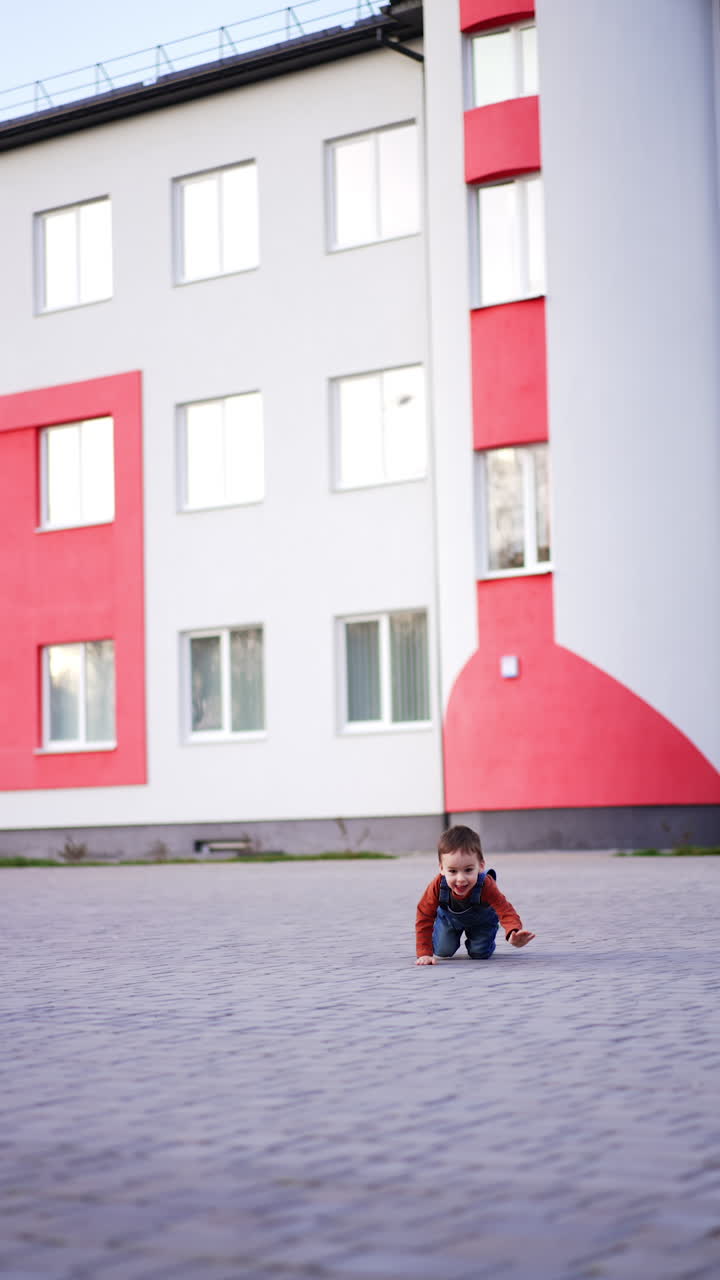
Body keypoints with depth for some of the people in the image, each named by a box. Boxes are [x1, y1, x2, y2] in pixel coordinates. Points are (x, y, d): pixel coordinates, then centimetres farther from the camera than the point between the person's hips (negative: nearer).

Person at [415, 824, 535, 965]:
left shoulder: (486, 886, -45)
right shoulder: (438, 886, -41)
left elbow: (505, 911, -52)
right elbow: (424, 917, -31)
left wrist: (514, 933, -76)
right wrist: (425, 953, -35)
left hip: (482, 920, -1)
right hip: (449, 918, 1)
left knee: (480, 954, -5)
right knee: (443, 951, -1)